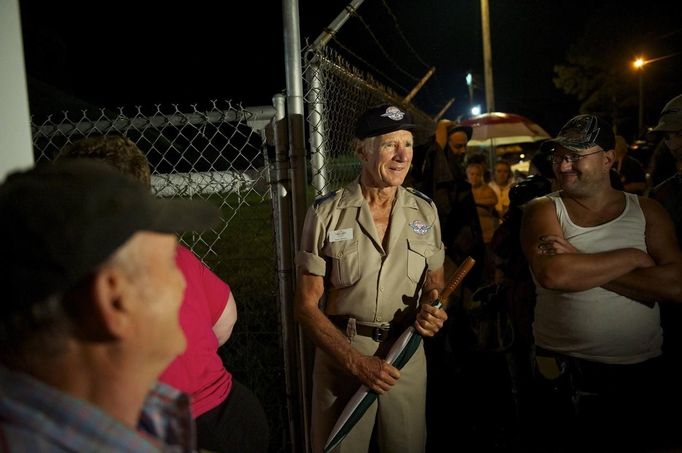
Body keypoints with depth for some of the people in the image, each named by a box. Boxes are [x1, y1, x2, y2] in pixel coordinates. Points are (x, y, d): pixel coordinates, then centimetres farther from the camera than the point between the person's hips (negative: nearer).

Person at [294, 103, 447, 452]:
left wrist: (432, 310, -11)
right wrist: (356, 362, -16)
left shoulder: (425, 210, 0)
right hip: (341, 357, -2)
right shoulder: (326, 213, -10)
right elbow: (307, 306, -8)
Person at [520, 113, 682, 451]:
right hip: (564, 371, -2)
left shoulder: (647, 212, 1)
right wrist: (633, 256, -15)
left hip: (641, 371, 2)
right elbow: (552, 274, -24)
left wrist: (579, 262, -19)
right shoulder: (543, 210, -4)